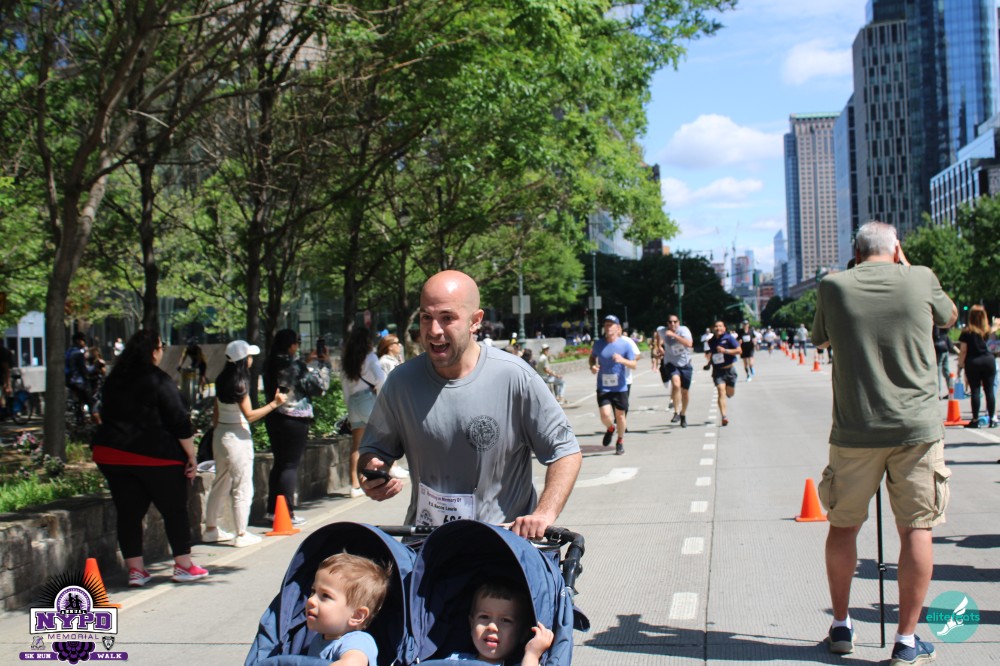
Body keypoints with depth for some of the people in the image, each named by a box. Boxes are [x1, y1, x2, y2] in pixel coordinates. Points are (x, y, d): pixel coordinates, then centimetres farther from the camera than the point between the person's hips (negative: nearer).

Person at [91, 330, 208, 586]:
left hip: (110, 455, 6)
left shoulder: (114, 380, 9)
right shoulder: (159, 381, -10)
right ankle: (183, 566, 11)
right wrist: (191, 457, -8)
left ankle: (135, 570, 10)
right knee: (175, 510, 6)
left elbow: (109, 416, 17)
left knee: (128, 513, 9)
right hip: (156, 456, -5)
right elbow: (179, 423, -13)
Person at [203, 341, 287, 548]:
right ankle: (241, 534, 4)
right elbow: (249, 415, -21)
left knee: (221, 483, 18)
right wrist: (274, 404, -21)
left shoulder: (222, 381, 6)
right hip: (237, 436, -8)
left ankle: (211, 529, 26)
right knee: (242, 487, 0)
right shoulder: (240, 383, -16)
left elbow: (215, 413, 12)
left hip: (220, 434, 8)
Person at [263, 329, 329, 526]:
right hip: (295, 420, -7)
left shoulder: (270, 365, 4)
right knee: (290, 465, 0)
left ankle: (273, 510, 20)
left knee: (279, 463, 16)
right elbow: (320, 385, -11)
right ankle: (286, 513, 1)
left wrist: (307, 362, 17)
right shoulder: (296, 366, -16)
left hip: (273, 418, 7)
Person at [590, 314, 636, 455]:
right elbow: (592, 357, 18)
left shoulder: (625, 345, -6)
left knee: (620, 415, 9)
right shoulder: (598, 344, -1)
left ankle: (620, 441, 33)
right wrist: (592, 366, -4)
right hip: (603, 387, 0)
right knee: (605, 415, -14)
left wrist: (622, 360, -23)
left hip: (620, 387, 0)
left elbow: (634, 365, -3)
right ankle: (610, 428, 22)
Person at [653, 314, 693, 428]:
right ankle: (676, 412, -21)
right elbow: (657, 334, 19)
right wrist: (658, 347, 15)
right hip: (671, 363, 0)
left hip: (685, 364, 0)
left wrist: (673, 335, -37)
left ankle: (683, 415, 36)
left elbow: (689, 343, -36)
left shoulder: (684, 330, -18)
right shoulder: (662, 330, -8)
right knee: (676, 383, -30)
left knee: (684, 392, 11)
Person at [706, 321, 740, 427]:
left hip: (729, 369, -1)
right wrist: (709, 362, 4)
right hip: (717, 371, 1)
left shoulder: (729, 338, -8)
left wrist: (725, 351, -22)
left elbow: (739, 350, -12)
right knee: (721, 392, -14)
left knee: (730, 393, 9)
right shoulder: (711, 341, 5)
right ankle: (724, 416, -19)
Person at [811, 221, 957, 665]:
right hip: (916, 426, -1)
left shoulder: (834, 286, -1)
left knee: (843, 525, 14)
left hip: (855, 429, 1)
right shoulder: (920, 279, -2)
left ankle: (841, 627, 25)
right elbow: (949, 317, 20)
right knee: (916, 528, 6)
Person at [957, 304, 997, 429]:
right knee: (989, 390, 4)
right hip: (988, 361, 3)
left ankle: (975, 420, -2)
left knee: (975, 390, -1)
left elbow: (963, 351, -8)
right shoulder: (987, 330, 5)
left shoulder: (967, 331, -6)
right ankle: (992, 419, 6)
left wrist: (960, 366, -1)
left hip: (973, 362, -3)